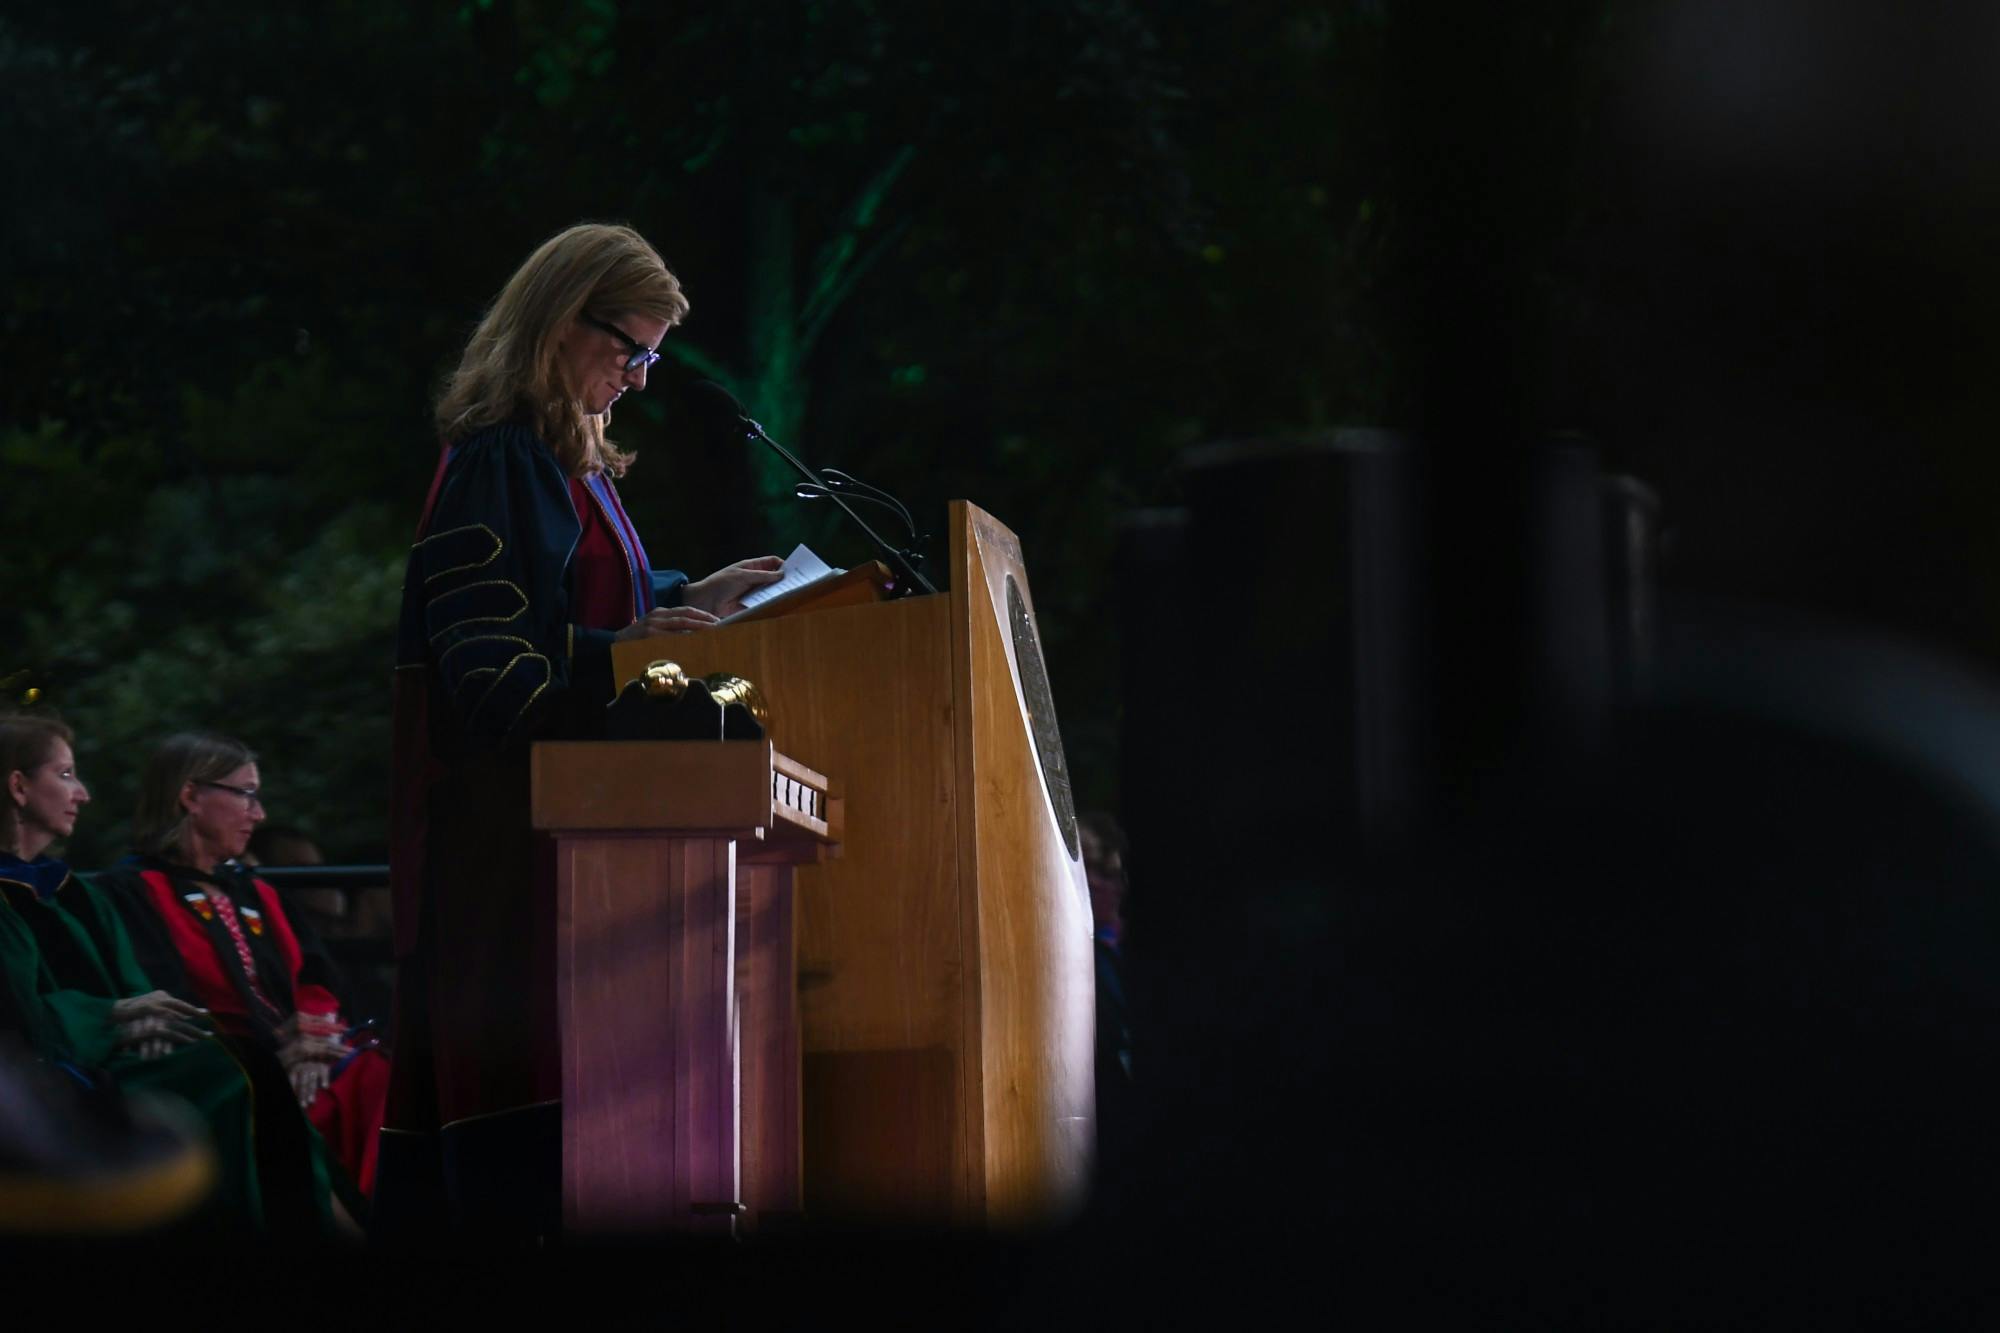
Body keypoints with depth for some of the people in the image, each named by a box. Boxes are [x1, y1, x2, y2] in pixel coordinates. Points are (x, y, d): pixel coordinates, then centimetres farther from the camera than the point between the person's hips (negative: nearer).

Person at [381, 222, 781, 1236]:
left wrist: (689, 600, 16)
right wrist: (620, 650, -28)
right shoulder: (497, 465, -14)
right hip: (506, 812, -10)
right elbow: (482, 660, -19)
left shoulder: (574, 462, 16)